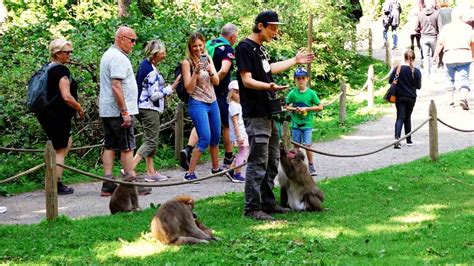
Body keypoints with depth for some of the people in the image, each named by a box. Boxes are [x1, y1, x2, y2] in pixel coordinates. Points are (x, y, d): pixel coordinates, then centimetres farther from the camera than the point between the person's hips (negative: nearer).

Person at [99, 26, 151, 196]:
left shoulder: (109, 55, 18)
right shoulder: (119, 58, -16)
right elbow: (116, 87, -23)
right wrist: (125, 112, -22)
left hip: (106, 111, 10)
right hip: (118, 111, -10)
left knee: (110, 146, 7)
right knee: (127, 147, -5)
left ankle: (108, 185, 7)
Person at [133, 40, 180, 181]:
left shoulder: (145, 64, 9)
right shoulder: (151, 71, -21)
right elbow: (154, 95, -21)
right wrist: (171, 88, -15)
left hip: (144, 107, 10)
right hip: (149, 108, -10)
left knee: (150, 140, 14)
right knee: (151, 141, -8)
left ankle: (150, 172, 17)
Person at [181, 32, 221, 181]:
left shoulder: (208, 58, 8)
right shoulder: (187, 62, -8)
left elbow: (217, 82, 4)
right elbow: (189, 89, -13)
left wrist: (210, 72, -15)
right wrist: (196, 71, -24)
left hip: (212, 102, 6)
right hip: (198, 103, -6)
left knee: (216, 137, 14)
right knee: (205, 138, -15)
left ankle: (216, 168, 30)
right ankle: (190, 172, -11)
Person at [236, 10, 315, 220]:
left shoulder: (260, 48, 17)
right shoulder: (245, 48, -12)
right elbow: (247, 80, -17)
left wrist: (295, 60, 41)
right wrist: (268, 86, -34)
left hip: (268, 113, 10)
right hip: (255, 115, -10)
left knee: (272, 160, 13)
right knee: (258, 162, -9)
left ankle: (267, 203, 21)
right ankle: (251, 208, -5)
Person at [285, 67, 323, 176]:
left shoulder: (311, 93, -3)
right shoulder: (292, 93, 0)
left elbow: (320, 107, -1)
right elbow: (287, 106, 10)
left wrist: (307, 108, -11)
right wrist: (295, 109, -10)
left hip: (307, 124, -2)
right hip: (295, 124, 2)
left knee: (307, 145, -9)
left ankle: (311, 166, 4)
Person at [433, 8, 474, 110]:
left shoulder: (446, 27, 4)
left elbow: (440, 43, 1)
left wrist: (436, 55, 10)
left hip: (450, 55, 0)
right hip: (465, 55, 0)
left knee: (450, 78, 16)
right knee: (463, 78, -1)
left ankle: (450, 99, 20)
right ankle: (463, 98, -22)